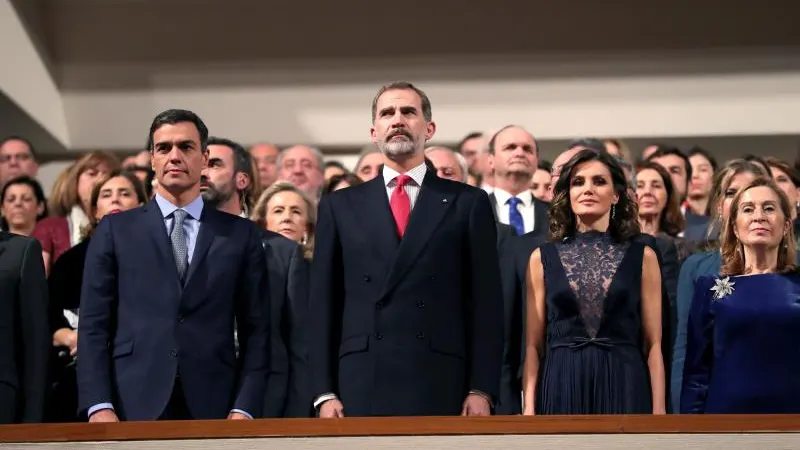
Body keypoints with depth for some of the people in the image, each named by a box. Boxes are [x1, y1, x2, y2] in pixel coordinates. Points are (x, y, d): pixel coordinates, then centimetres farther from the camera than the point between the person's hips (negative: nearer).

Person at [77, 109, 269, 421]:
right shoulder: (114, 231, 9)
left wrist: (245, 408, -6)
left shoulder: (241, 234, 10)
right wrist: (99, 406, -7)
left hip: (213, 410, 1)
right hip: (134, 408, 0)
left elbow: (256, 330, 6)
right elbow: (94, 326, 4)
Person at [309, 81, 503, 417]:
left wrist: (481, 390, -4)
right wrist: (324, 392, 1)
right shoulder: (339, 206, 13)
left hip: (441, 386, -1)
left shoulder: (467, 203, 9)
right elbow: (323, 303, 9)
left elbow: (485, 301, 4)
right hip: (361, 386, 1)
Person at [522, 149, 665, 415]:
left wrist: (659, 410, -4)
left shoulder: (642, 257, 5)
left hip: (623, 388, 0)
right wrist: (529, 408, -4)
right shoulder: (543, 258, 7)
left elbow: (653, 344, 4)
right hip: (561, 389, 1)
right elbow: (533, 345, 6)